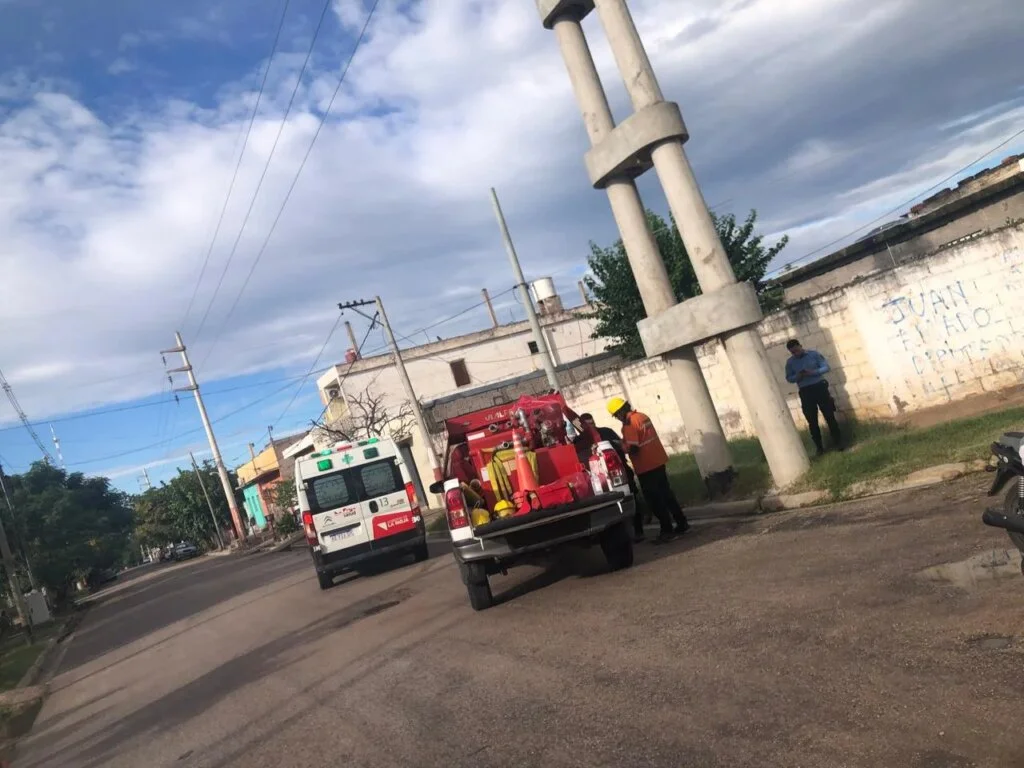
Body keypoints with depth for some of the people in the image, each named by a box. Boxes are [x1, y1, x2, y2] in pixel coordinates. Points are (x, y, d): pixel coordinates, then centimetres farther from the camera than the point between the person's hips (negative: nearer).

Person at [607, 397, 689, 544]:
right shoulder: (642, 416, 11)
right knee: (666, 494, 16)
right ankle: (682, 523, 22)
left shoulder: (629, 425, -18)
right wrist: (625, 443, 16)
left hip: (646, 467, -9)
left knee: (655, 500, -1)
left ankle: (667, 530, 2)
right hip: (658, 461, 9)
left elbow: (633, 448, -22)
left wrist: (619, 446, -5)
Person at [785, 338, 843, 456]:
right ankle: (819, 447, 12)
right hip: (805, 392, 2)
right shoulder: (790, 362, 4)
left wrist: (812, 372, -19)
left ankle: (838, 442, 11)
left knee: (829, 416, 2)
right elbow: (788, 378, 8)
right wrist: (797, 377, -14)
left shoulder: (814, 353, -2)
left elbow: (826, 367, -3)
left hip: (820, 387, -2)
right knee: (812, 421, 4)